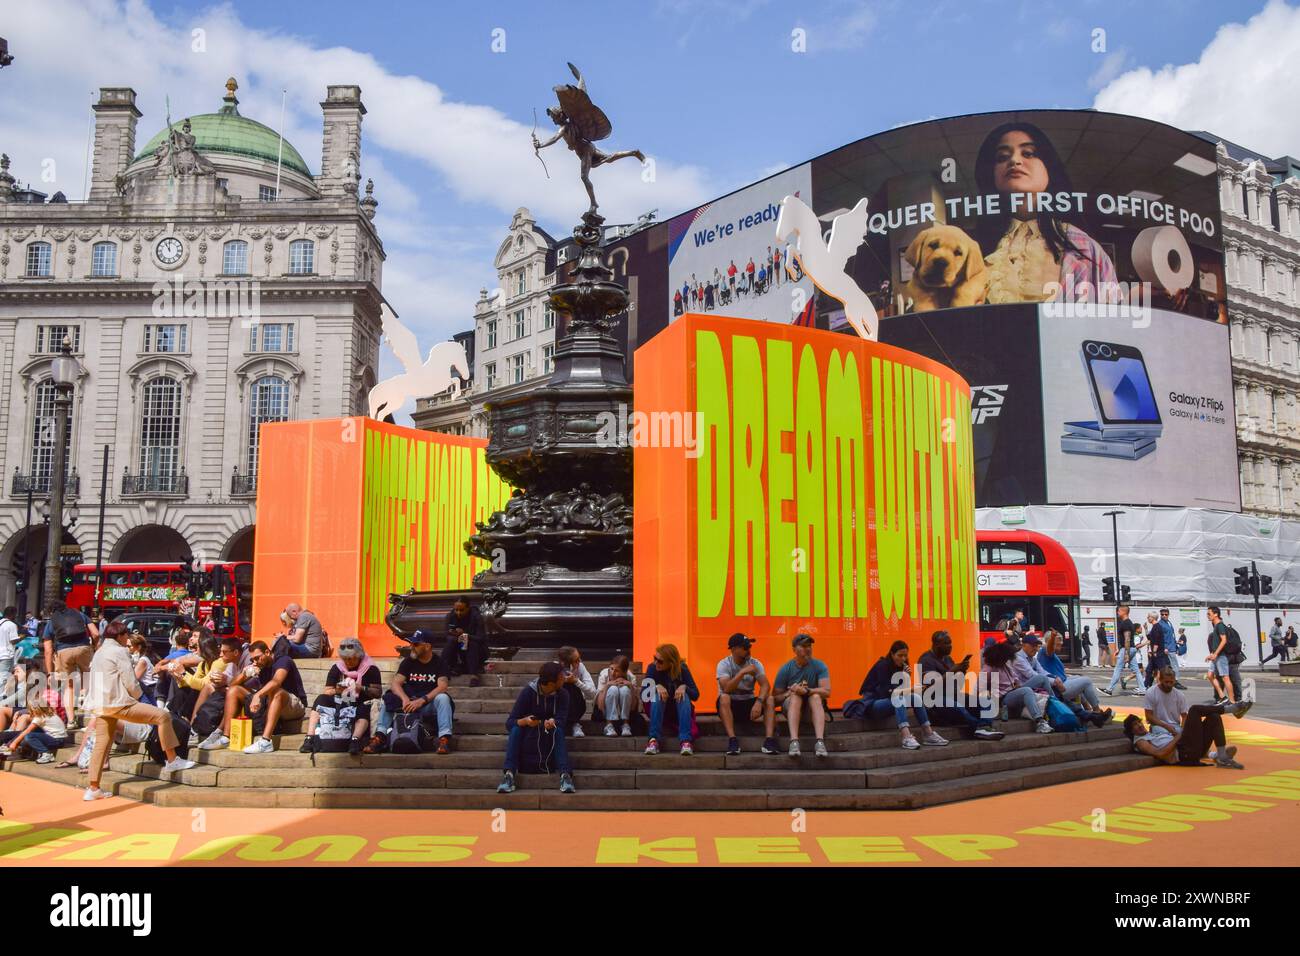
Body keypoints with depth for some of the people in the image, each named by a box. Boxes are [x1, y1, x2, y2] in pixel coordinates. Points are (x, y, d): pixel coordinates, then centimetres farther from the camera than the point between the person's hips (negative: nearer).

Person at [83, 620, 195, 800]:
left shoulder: (98, 653, 19)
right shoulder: (119, 651, -8)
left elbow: (91, 683, 23)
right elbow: (130, 683, -13)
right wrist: (137, 696, 7)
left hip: (99, 704, 10)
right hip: (118, 703, -10)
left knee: (101, 744, 14)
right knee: (162, 716, -8)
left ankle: (93, 788, 15)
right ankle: (172, 760, -6)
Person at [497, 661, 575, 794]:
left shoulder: (562, 695, -9)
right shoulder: (528, 692, -15)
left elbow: (561, 720, -21)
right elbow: (510, 723, -17)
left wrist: (552, 723, -45)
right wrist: (525, 721, -39)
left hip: (550, 738, 1)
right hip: (526, 737, -1)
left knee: (558, 730, -30)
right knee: (516, 729, -30)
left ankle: (565, 774, -43)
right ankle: (509, 773, -41)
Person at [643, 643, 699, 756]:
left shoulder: (682, 669, -10)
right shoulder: (652, 668, -11)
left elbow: (695, 695, -12)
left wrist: (684, 687, -31)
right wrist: (656, 687, -35)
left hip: (679, 710, 0)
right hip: (659, 710, 0)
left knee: (684, 695, -29)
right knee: (658, 694, -29)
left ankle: (685, 741, -43)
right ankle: (654, 739, -41)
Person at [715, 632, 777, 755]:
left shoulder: (755, 663, -3)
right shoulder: (724, 664, -12)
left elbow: (765, 685, -16)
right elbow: (726, 689, -27)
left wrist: (759, 702, -35)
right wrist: (742, 672, -33)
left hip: (749, 703, 3)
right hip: (730, 705, -3)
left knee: (769, 699, -24)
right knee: (723, 698, -35)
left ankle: (769, 740, -35)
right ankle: (732, 739, -40)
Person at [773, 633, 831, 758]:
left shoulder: (819, 666, -6)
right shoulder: (785, 669, -6)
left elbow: (826, 692, -19)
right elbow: (776, 698, -5)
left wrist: (807, 690, -33)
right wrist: (790, 691, -23)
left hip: (813, 706, 0)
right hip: (791, 706, 0)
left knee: (816, 696, -30)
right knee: (795, 696, -32)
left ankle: (819, 741, -46)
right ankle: (794, 741, -49)